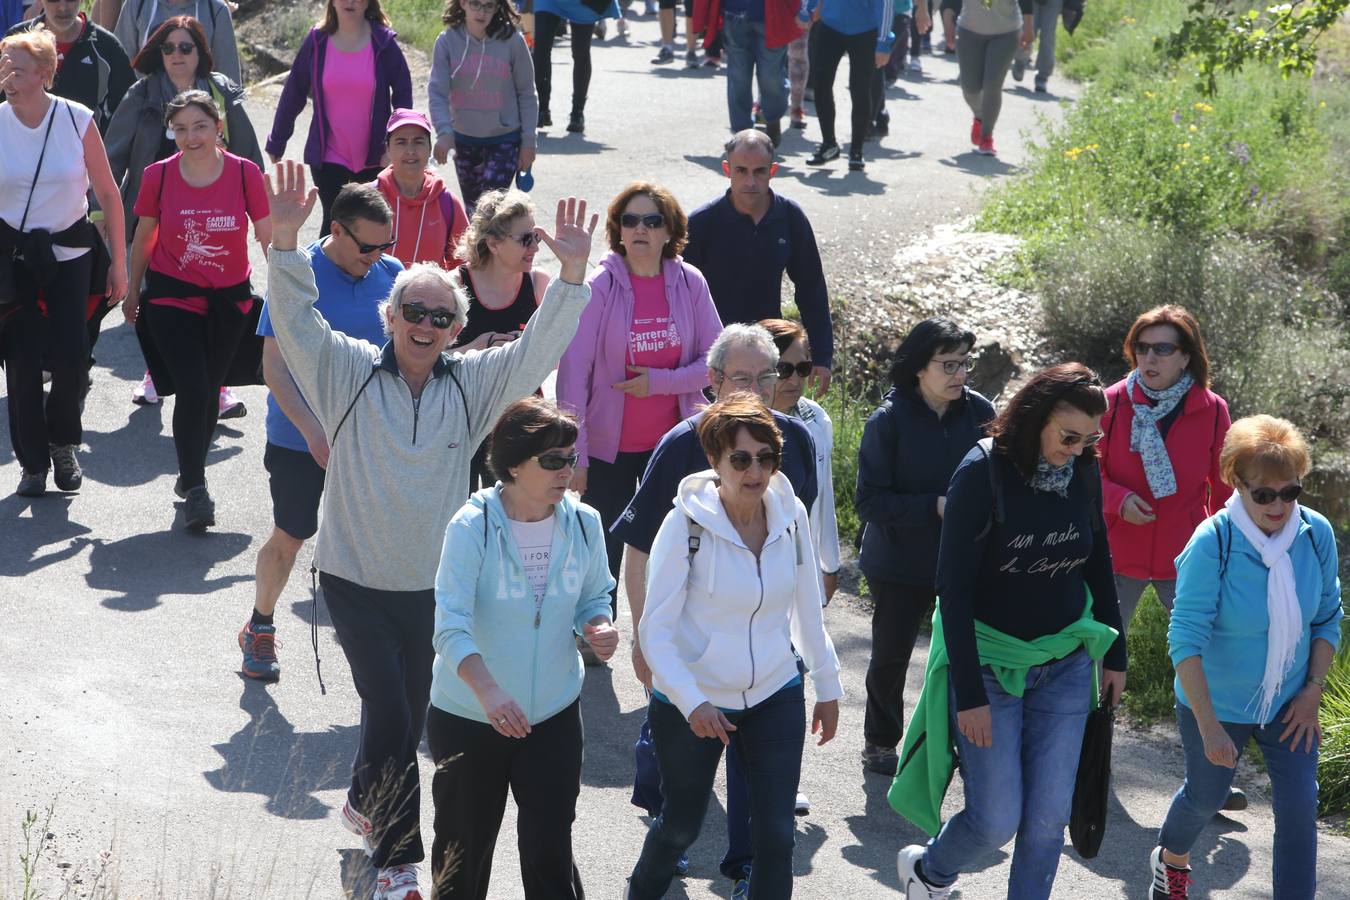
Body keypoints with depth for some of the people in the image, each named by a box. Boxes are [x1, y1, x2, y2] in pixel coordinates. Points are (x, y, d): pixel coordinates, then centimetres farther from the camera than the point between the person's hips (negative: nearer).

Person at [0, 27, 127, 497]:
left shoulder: (77, 120, -8)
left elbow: (107, 192, -1)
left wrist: (119, 262, -1)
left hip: (69, 253, 0)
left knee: (71, 358, -8)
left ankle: (62, 442, 20)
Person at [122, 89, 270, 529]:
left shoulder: (245, 174, -9)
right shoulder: (159, 175, -8)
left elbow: (269, 238, -1)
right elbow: (143, 238, 5)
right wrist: (133, 292, 13)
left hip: (229, 299, 2)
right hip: (171, 297, -2)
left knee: (210, 391, 13)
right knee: (192, 390, -12)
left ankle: (191, 474, 34)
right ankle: (195, 490, 1)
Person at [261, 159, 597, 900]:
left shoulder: (471, 384, 1)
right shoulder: (348, 371, -6)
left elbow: (538, 348, -7)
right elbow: (295, 320, -17)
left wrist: (572, 273, -22)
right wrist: (285, 239, -33)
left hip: (431, 582, 3)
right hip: (354, 576, -3)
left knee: (409, 712, 15)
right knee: (389, 710, -11)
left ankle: (365, 805, 43)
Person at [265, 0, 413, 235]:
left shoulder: (384, 43, -5)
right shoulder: (316, 42, -3)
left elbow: (402, 94, -1)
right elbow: (293, 94, 4)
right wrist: (277, 142, 8)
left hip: (374, 156, 1)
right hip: (329, 156, -1)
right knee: (334, 220, -5)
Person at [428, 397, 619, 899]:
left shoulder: (583, 523, -5)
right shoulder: (472, 527, -19)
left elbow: (594, 597, 10)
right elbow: (451, 624, -28)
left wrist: (598, 628, -15)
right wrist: (487, 689, -45)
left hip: (554, 716, 3)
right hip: (468, 719, -3)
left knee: (550, 853, 2)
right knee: (464, 853, 14)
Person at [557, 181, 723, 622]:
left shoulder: (689, 283, -3)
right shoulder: (598, 286, -11)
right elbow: (573, 373, -13)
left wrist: (660, 380, -15)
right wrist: (573, 454, -16)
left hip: (673, 443, 2)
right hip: (609, 447, -2)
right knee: (605, 555, 6)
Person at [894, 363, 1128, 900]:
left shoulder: (1083, 472, -3)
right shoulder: (983, 472, -18)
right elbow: (954, 588, -16)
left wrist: (1115, 654, 15)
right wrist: (970, 693, -18)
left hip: (1065, 665, 4)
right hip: (989, 664, -4)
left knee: (1048, 818, 3)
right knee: (997, 820, -3)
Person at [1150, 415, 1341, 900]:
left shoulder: (1317, 533, -14)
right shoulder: (1212, 542, -26)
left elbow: (1328, 619, 1)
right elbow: (1186, 640, -26)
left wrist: (1313, 691, -7)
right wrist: (1209, 727, -29)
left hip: (1289, 703, 3)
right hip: (1216, 704, -3)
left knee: (1299, 808, -3)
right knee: (1206, 798, 18)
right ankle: (1171, 859, 50)